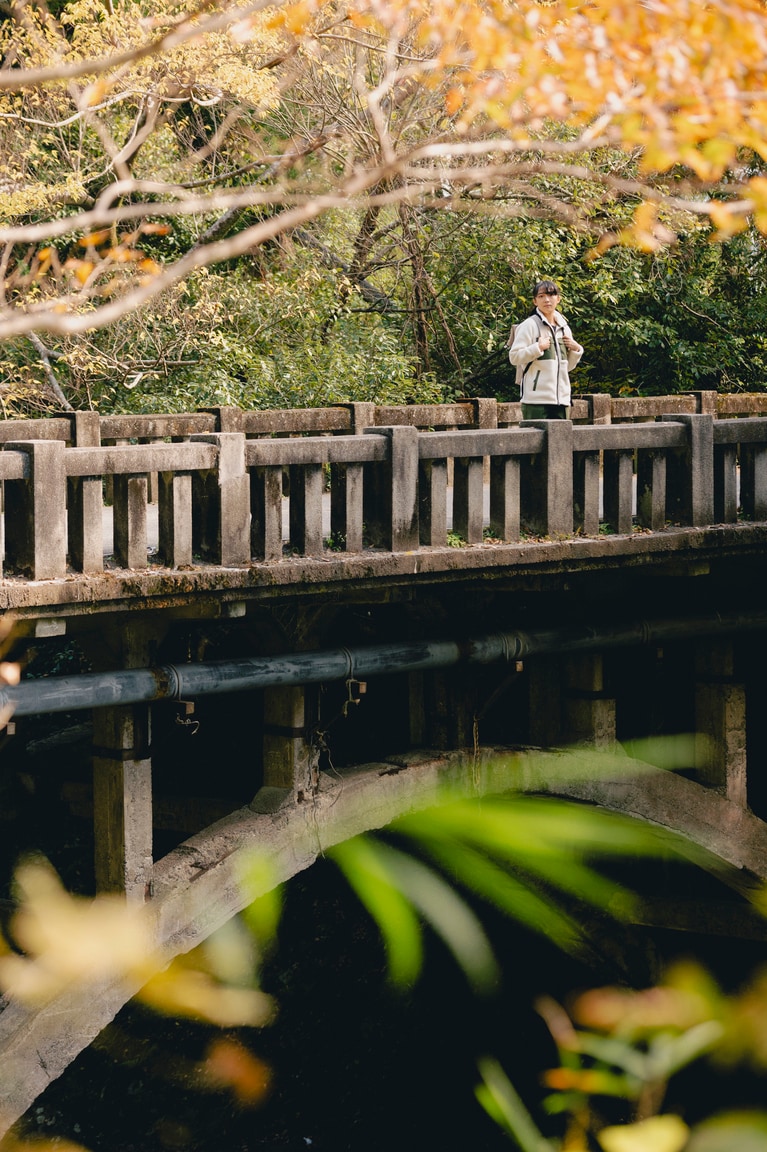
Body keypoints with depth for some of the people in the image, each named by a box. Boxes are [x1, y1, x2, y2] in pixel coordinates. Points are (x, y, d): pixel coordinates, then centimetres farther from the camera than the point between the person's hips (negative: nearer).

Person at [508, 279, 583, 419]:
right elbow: (514, 357, -11)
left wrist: (576, 349, 6)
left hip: (561, 399, 7)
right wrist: (538, 348, -19)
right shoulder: (529, 325, -5)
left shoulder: (564, 328, 16)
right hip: (536, 399, -7)